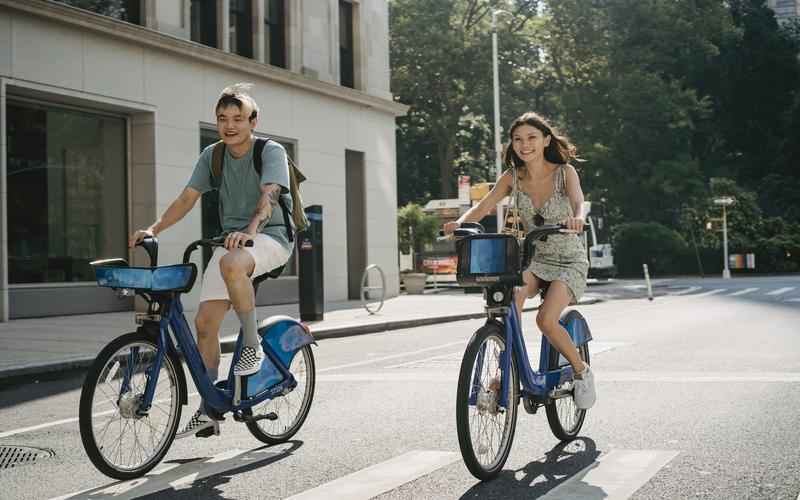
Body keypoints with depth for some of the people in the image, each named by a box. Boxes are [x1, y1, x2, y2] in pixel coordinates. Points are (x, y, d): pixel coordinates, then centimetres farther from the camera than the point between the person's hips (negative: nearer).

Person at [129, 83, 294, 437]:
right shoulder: (212, 155, 7)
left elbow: (269, 195, -25)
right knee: (205, 321, -4)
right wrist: (153, 229, -14)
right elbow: (187, 198, 2)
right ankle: (208, 410, 7)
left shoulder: (271, 151, -8)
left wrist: (249, 229, -44)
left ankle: (252, 344, -20)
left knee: (232, 263, -40)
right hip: (231, 239, 6)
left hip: (270, 236, -6)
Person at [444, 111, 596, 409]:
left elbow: (577, 200, -30)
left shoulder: (565, 172, -11)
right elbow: (482, 208, -12)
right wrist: (460, 222, -34)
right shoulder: (513, 178, -2)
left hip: (569, 261, -3)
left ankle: (582, 371, 2)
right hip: (534, 259, 3)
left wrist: (577, 218, -54)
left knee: (546, 320, -25)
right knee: (513, 290, -32)